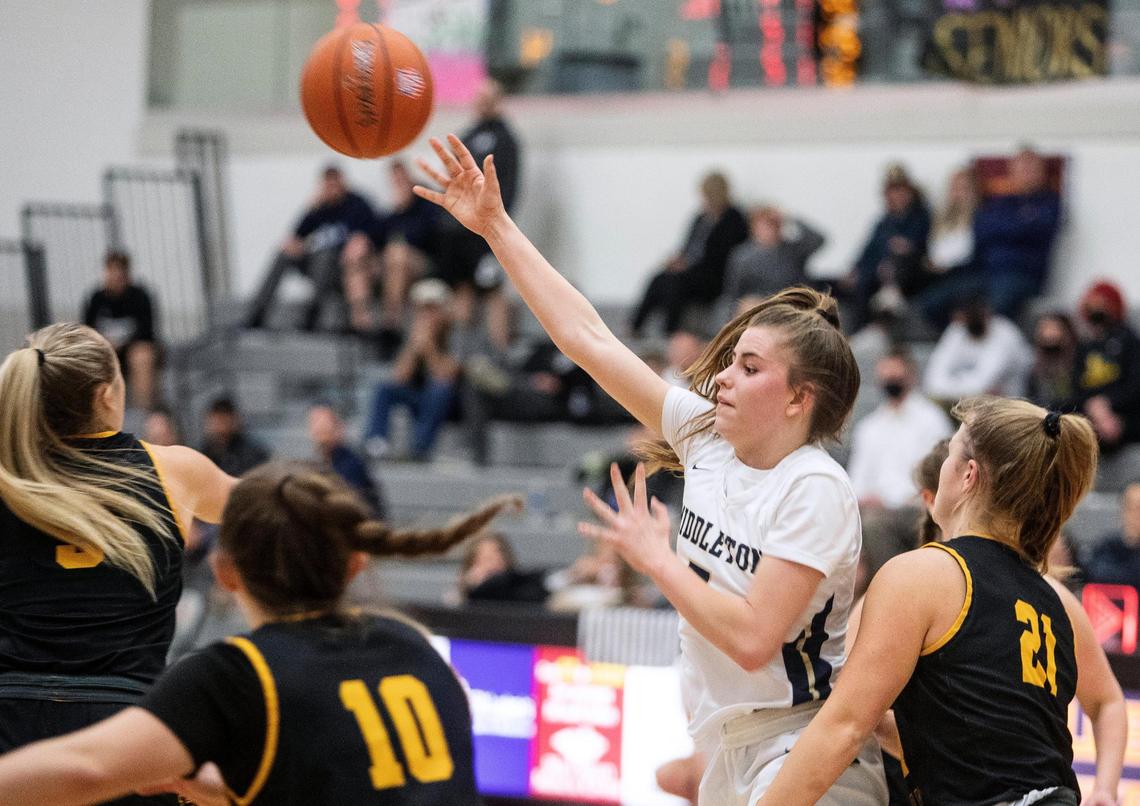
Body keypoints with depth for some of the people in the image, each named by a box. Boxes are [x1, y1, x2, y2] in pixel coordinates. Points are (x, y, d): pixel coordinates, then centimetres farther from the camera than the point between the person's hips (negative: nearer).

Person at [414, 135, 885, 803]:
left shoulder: (816, 490, -16)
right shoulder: (707, 435, 4)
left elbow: (754, 637, -23)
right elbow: (589, 339, 5)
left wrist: (655, 557, -13)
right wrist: (496, 227, 4)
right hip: (730, 750, 8)